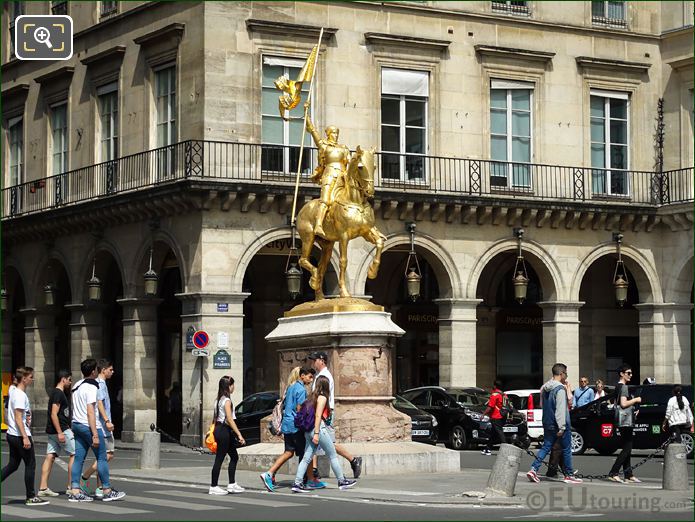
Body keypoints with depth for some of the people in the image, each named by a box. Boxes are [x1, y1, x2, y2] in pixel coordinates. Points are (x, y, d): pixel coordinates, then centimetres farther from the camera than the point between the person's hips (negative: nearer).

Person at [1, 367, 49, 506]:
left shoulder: (14, 392, 13)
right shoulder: (20, 395, -16)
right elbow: (18, 419, -22)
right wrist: (25, 437, -24)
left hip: (12, 435, 9)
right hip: (20, 435, -9)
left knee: (13, 465, 12)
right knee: (30, 464, 0)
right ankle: (31, 497, 6)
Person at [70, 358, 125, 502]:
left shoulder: (76, 385, 14)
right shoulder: (91, 387, -15)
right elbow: (90, 412, -20)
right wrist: (95, 435, -21)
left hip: (76, 424, 9)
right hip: (88, 426, -9)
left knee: (79, 458, 6)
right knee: (102, 458, 0)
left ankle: (75, 491, 2)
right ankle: (107, 491, 4)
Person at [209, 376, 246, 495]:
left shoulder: (218, 400, 13)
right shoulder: (227, 400, -15)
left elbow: (215, 418, 16)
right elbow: (229, 419, -20)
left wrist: (215, 431, 20)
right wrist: (239, 435, -20)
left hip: (219, 428, 10)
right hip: (224, 430, -10)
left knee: (234, 457, 14)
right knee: (219, 459, -4)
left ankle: (232, 484, 16)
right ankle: (213, 487, 0)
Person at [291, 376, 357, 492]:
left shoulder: (312, 396, 15)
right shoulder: (322, 397, -8)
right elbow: (318, 416, -16)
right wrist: (316, 433, -20)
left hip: (309, 430, 8)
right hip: (319, 428, -8)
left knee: (306, 458, 4)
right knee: (333, 456, 4)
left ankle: (297, 483, -4)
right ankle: (342, 481, 12)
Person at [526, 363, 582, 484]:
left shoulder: (544, 388, 10)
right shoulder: (560, 389, -17)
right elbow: (560, 409, -22)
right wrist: (561, 427, -22)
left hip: (547, 424, 8)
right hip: (558, 424, -7)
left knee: (546, 447, 9)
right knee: (566, 449, 4)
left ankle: (533, 469, -5)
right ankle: (569, 475, 10)